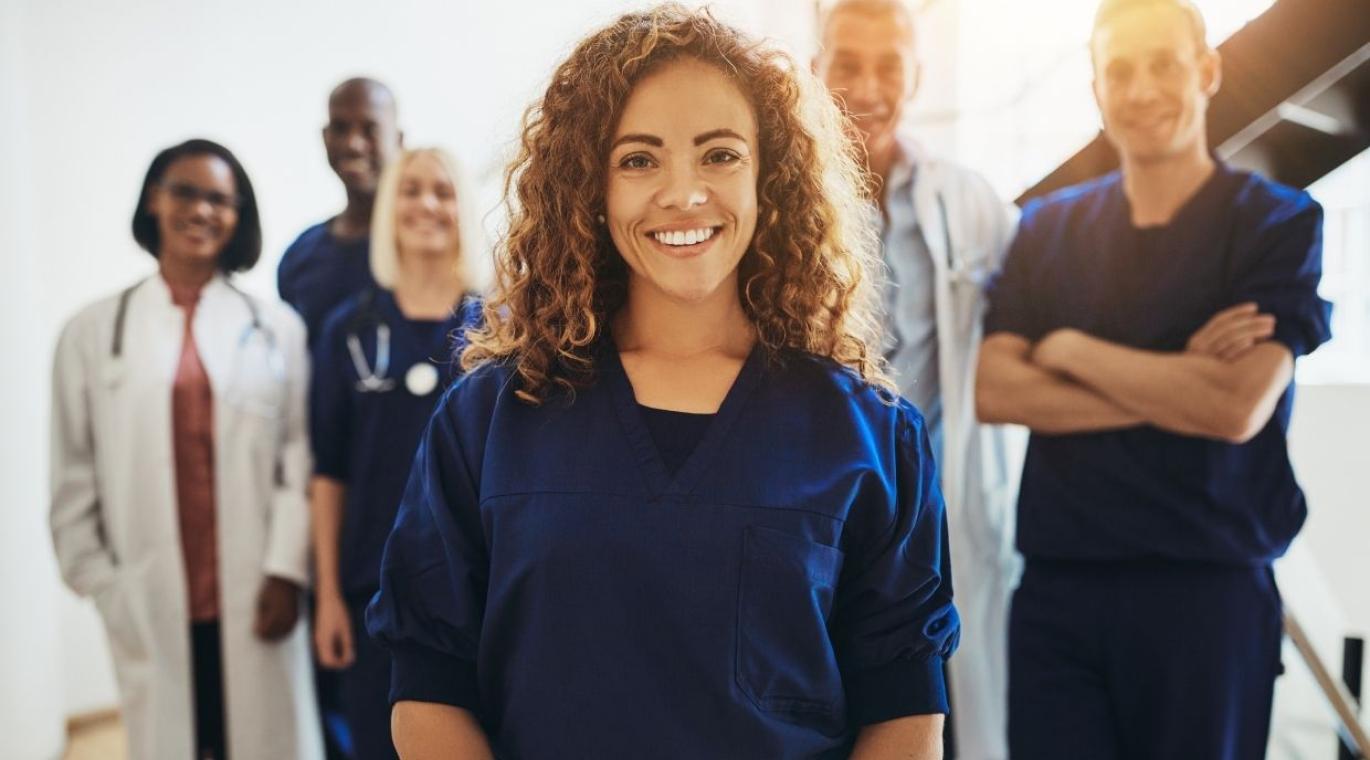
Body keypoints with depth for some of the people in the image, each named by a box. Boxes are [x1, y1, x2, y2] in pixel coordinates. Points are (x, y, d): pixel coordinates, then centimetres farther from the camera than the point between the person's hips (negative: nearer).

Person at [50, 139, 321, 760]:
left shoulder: (277, 327, 4)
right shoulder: (93, 332, 6)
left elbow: (302, 456, -1)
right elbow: (74, 476, 6)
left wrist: (287, 570, -9)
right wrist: (100, 584, 2)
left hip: (255, 598, 0)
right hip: (150, 605, 1)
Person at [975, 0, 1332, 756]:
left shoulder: (1279, 222, -1)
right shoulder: (1047, 227, 6)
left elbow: (1238, 407, -14)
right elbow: (994, 392, -5)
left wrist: (1070, 350, -7)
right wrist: (1176, 386, -11)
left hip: (1206, 586, -1)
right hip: (1055, 585, 2)